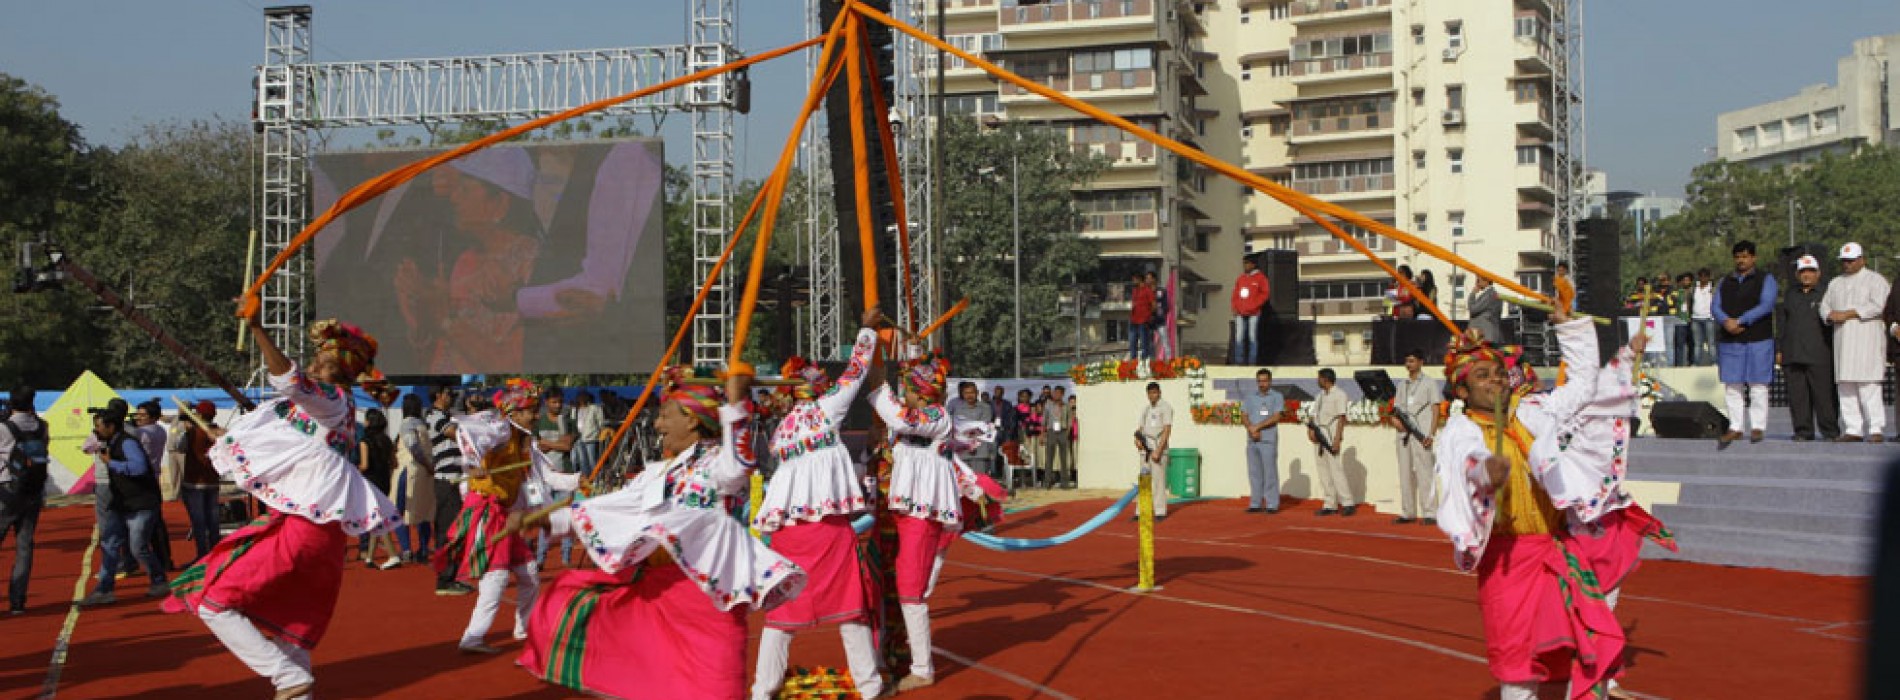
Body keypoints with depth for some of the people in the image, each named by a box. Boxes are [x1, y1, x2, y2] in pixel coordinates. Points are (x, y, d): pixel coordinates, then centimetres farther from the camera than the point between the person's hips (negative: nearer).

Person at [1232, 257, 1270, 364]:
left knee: (1252, 337, -6)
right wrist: (1235, 308, 6)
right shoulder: (1241, 279, 17)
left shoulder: (1260, 278, 1)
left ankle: (1252, 361, -4)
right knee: (1239, 337, 2)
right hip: (1240, 314, 5)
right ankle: (1239, 361, 5)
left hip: (1253, 313, -5)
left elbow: (1265, 293, -5)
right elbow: (1235, 295, 20)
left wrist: (1254, 306, -11)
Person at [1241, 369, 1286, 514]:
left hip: (1268, 440, -4)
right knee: (1254, 472, 5)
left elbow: (1277, 417, -8)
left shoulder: (1277, 396, 3)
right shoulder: (1249, 396, 14)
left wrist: (1257, 427, -11)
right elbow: (1245, 416, 9)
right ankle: (1255, 504, 8)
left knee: (1270, 472, -6)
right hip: (1252, 441, 4)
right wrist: (1252, 431, -9)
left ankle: (1272, 505, -5)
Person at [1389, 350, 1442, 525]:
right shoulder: (1402, 384, 20)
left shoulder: (1429, 383, 4)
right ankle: (1408, 512, 10)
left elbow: (1435, 410, -2)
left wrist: (1431, 434, -12)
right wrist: (1393, 418, -4)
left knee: (1424, 473, -11)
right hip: (1403, 433, 6)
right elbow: (1396, 408, 20)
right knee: (1405, 473, 6)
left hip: (1421, 434, -6)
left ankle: (1430, 513, -12)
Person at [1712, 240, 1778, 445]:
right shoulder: (1725, 282, 18)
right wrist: (1726, 322, -14)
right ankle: (1735, 428, 7)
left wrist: (1740, 321, -17)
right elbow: (1715, 306, 8)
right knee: (1732, 386, 3)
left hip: (1758, 340, -4)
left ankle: (1757, 428, 1)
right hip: (1730, 342, 4)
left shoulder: (1765, 280, 4)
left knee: (1758, 386, -4)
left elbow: (1766, 305, -10)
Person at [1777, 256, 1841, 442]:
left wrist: (1835, 352, -2)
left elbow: (1833, 323, 4)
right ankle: (1803, 431, 8)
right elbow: (1780, 325, 18)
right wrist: (1779, 350, 9)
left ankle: (1829, 431, 2)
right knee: (1797, 395, 1)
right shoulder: (1790, 297, 18)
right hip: (1793, 355, 4)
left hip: (1819, 356, -4)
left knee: (1823, 394, -5)